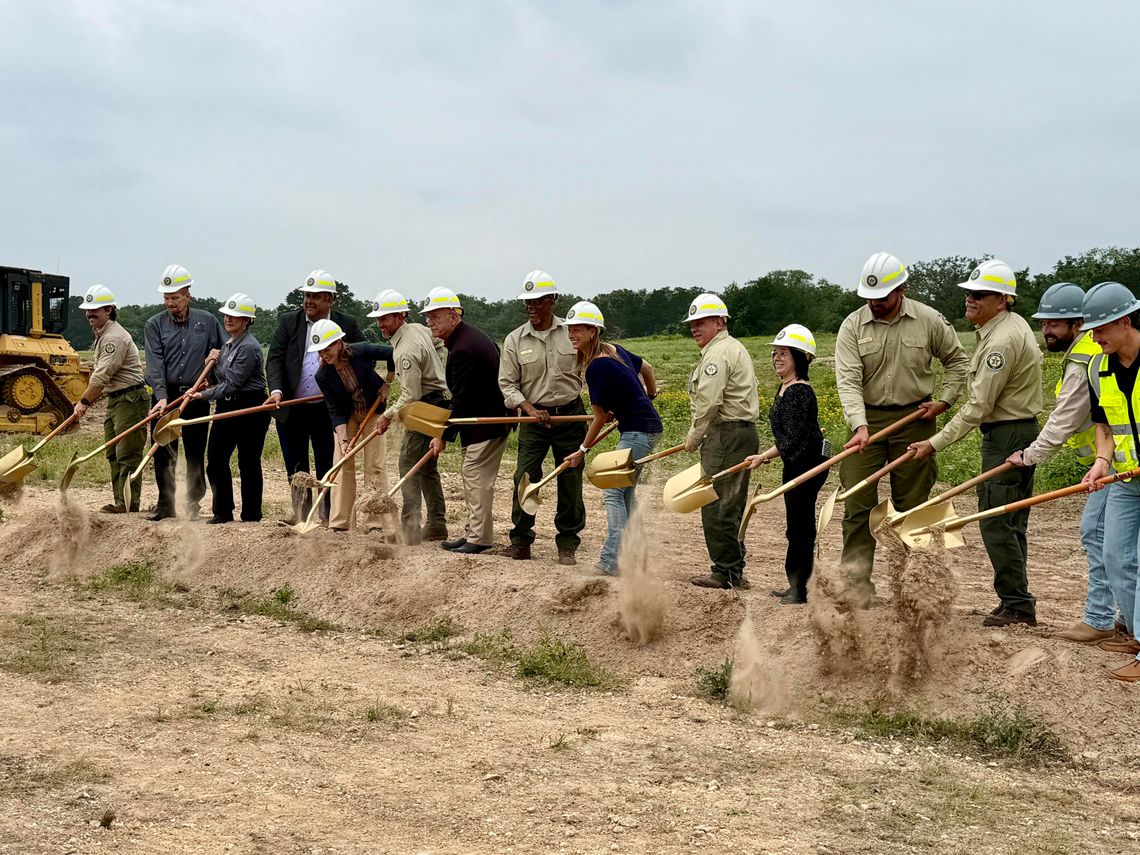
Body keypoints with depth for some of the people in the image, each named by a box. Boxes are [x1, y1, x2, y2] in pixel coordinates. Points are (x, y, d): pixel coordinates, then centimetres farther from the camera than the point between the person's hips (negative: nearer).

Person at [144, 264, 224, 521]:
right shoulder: (155, 325, 2)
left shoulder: (207, 321, 5)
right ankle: (165, 505, 12)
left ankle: (193, 505, 11)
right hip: (165, 395, 0)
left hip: (196, 396, 0)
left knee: (196, 454, 2)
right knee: (163, 454, 2)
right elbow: (155, 365, -9)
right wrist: (162, 397, -21)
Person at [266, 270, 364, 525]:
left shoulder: (348, 325, 1)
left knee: (327, 465, 3)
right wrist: (276, 390, -17)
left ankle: (328, 516, 13)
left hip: (327, 409, -2)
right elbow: (274, 359, -2)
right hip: (291, 408, 2)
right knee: (295, 466, 11)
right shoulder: (288, 322, 4)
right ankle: (301, 514, 22)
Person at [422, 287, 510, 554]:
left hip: (487, 421, -11)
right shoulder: (471, 336, 13)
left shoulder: (463, 349, -21)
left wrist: (445, 435, -13)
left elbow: (461, 399, -20)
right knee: (471, 475, 15)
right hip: (489, 417, 11)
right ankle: (473, 531, 22)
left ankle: (480, 537, -4)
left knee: (476, 475, -8)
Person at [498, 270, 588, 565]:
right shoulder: (514, 340, 1)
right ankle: (520, 540, 8)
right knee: (525, 478, -6)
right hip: (534, 417, 0)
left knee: (570, 481, 4)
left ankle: (568, 544, 15)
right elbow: (507, 384, 0)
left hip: (571, 415, 0)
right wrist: (530, 409, -15)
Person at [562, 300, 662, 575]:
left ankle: (610, 561, -18)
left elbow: (600, 416, -12)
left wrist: (583, 450, 0)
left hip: (639, 431, -10)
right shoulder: (613, 350, 6)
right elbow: (646, 367, 22)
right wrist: (649, 397, 38)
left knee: (613, 491, -13)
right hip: (648, 425, 10)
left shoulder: (597, 367, -20)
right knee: (625, 493, 15)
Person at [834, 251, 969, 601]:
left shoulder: (928, 320, -2)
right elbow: (848, 381, -14)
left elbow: (957, 360, 13)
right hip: (867, 419, 0)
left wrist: (944, 401, 1)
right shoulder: (852, 326, -6)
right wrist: (860, 426, -28)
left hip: (914, 419, 0)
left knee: (912, 503, 6)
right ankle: (857, 582, 0)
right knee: (857, 502, -5)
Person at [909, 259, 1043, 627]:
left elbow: (978, 407, -22)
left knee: (996, 521, -7)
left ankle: (1017, 605, -3)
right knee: (1011, 522, 13)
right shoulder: (1013, 323, 12)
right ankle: (1017, 602, 18)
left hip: (1006, 435, -11)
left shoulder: (1002, 341, -21)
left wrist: (936, 443, -20)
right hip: (1023, 428, 11)